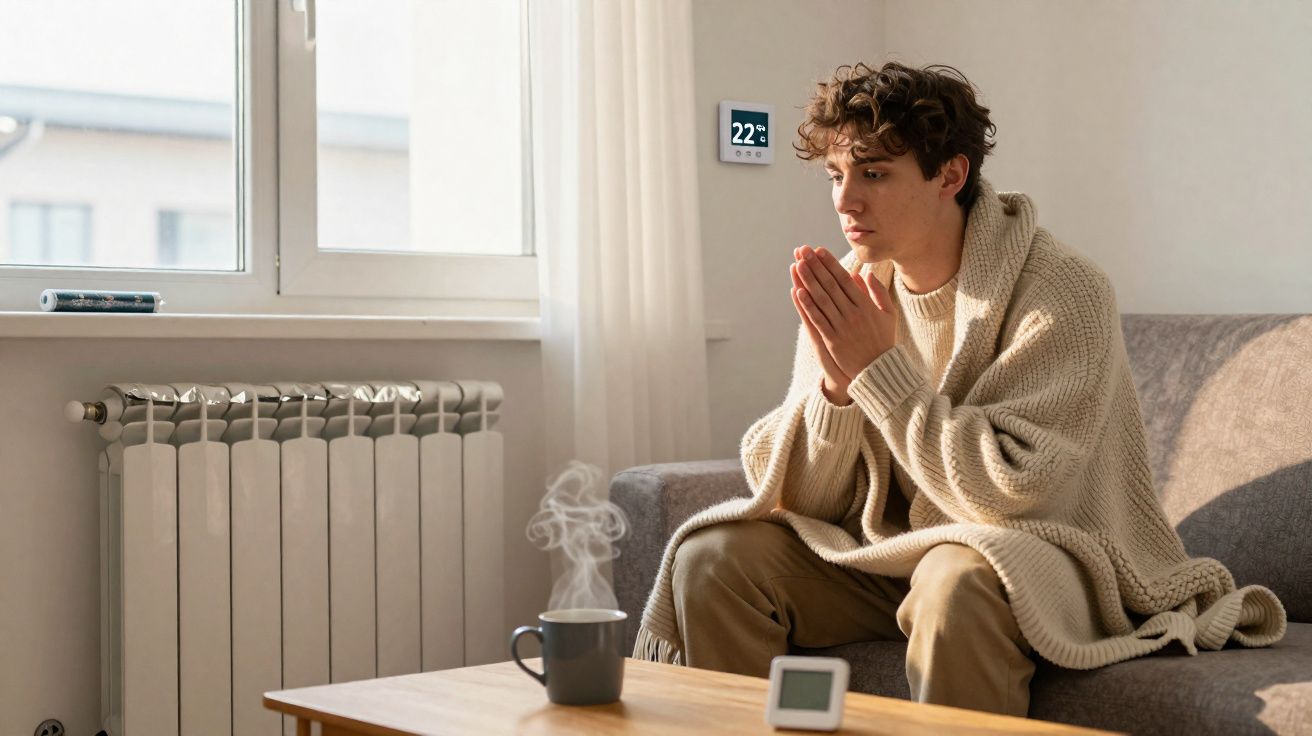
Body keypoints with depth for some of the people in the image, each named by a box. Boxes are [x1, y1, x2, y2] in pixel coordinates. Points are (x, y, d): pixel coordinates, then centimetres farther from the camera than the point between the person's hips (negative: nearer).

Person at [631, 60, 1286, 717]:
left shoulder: (1062, 292, -17)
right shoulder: (850, 287, -1)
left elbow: (1011, 492, -24)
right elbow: (804, 501, -1)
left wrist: (878, 369, -22)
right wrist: (834, 384, -21)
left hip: (1040, 560, -5)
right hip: (889, 555, 5)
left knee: (956, 578, -37)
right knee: (714, 556, -12)